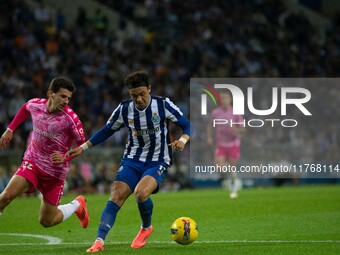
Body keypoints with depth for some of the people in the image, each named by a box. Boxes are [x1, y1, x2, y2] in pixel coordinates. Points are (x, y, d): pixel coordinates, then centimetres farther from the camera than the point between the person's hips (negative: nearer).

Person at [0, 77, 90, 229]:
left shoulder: (70, 118, -19)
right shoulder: (35, 104, -7)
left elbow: (83, 144, -10)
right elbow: (25, 108, 19)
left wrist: (65, 157, -27)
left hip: (55, 170, -3)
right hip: (32, 162, 3)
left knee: (47, 221, 5)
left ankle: (77, 205, 32)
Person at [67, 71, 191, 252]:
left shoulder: (163, 105, -10)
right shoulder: (124, 109, -2)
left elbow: (186, 125, -2)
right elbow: (107, 131, 11)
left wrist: (183, 140, -24)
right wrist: (83, 148, 6)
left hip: (157, 162, -3)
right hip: (132, 160, 3)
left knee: (140, 193, -28)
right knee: (116, 196, -17)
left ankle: (146, 228, 2)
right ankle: (99, 241, -21)